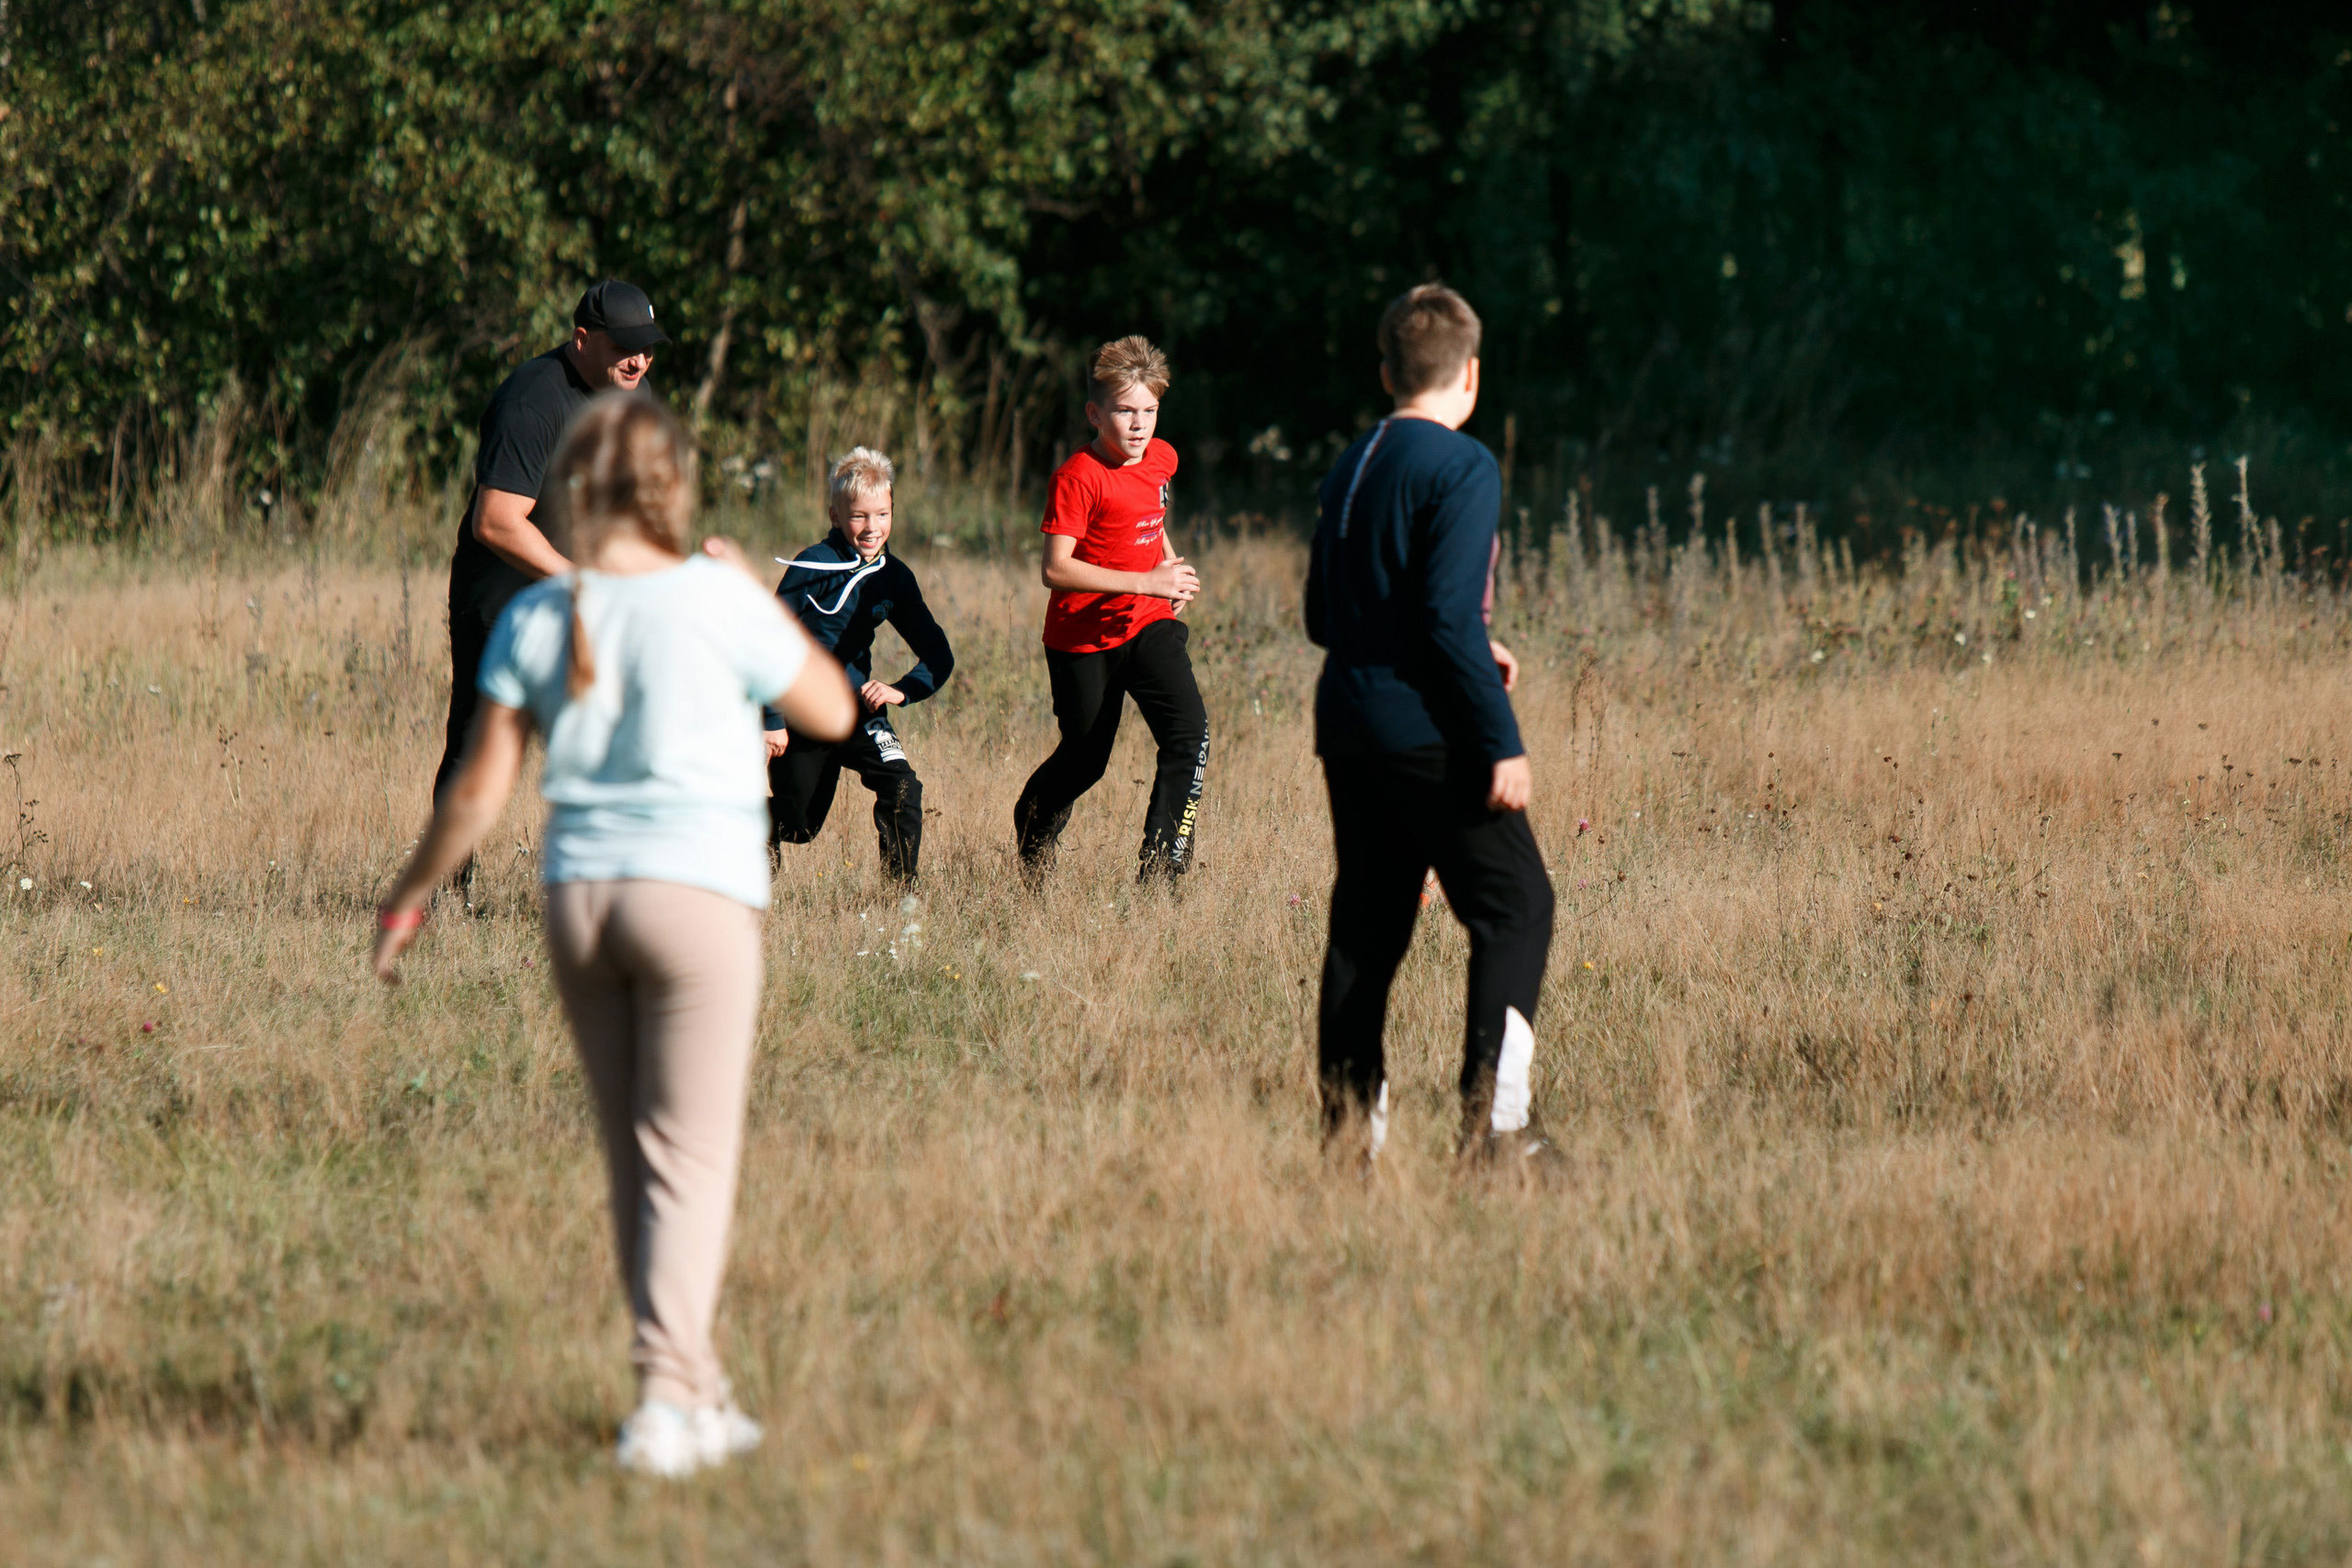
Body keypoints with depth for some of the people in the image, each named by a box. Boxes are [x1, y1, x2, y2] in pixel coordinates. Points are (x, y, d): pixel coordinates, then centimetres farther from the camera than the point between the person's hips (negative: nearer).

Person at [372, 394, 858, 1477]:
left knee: (634, 1161, 13)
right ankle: (666, 1394, -14)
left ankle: (697, 1399, 18)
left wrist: (410, 897, 15)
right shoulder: (715, 601, -8)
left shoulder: (536, 618, 2)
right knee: (689, 1156, -1)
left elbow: (480, 789, 3)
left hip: (580, 898, 4)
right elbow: (832, 713, 5)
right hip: (695, 896, -4)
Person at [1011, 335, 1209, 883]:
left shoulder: (1161, 458, 4)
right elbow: (1056, 569, -27)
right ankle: (1030, 835, 40)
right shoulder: (1078, 478, -19)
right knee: (1085, 761, 9)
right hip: (1083, 635, -5)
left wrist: (1171, 566, 10)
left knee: (1189, 731, -18)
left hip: (1149, 624, 5)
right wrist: (1145, 581, -29)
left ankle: (1160, 869, -14)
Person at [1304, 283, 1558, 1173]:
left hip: (1347, 731, 8)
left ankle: (1350, 1128, 6)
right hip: (1429, 732, -8)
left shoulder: (1351, 468, 15)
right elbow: (1449, 614, -18)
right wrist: (1501, 741, -17)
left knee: (1367, 921, 10)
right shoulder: (1461, 468, -10)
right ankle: (1493, 1115, -17)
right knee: (1515, 907, -5)